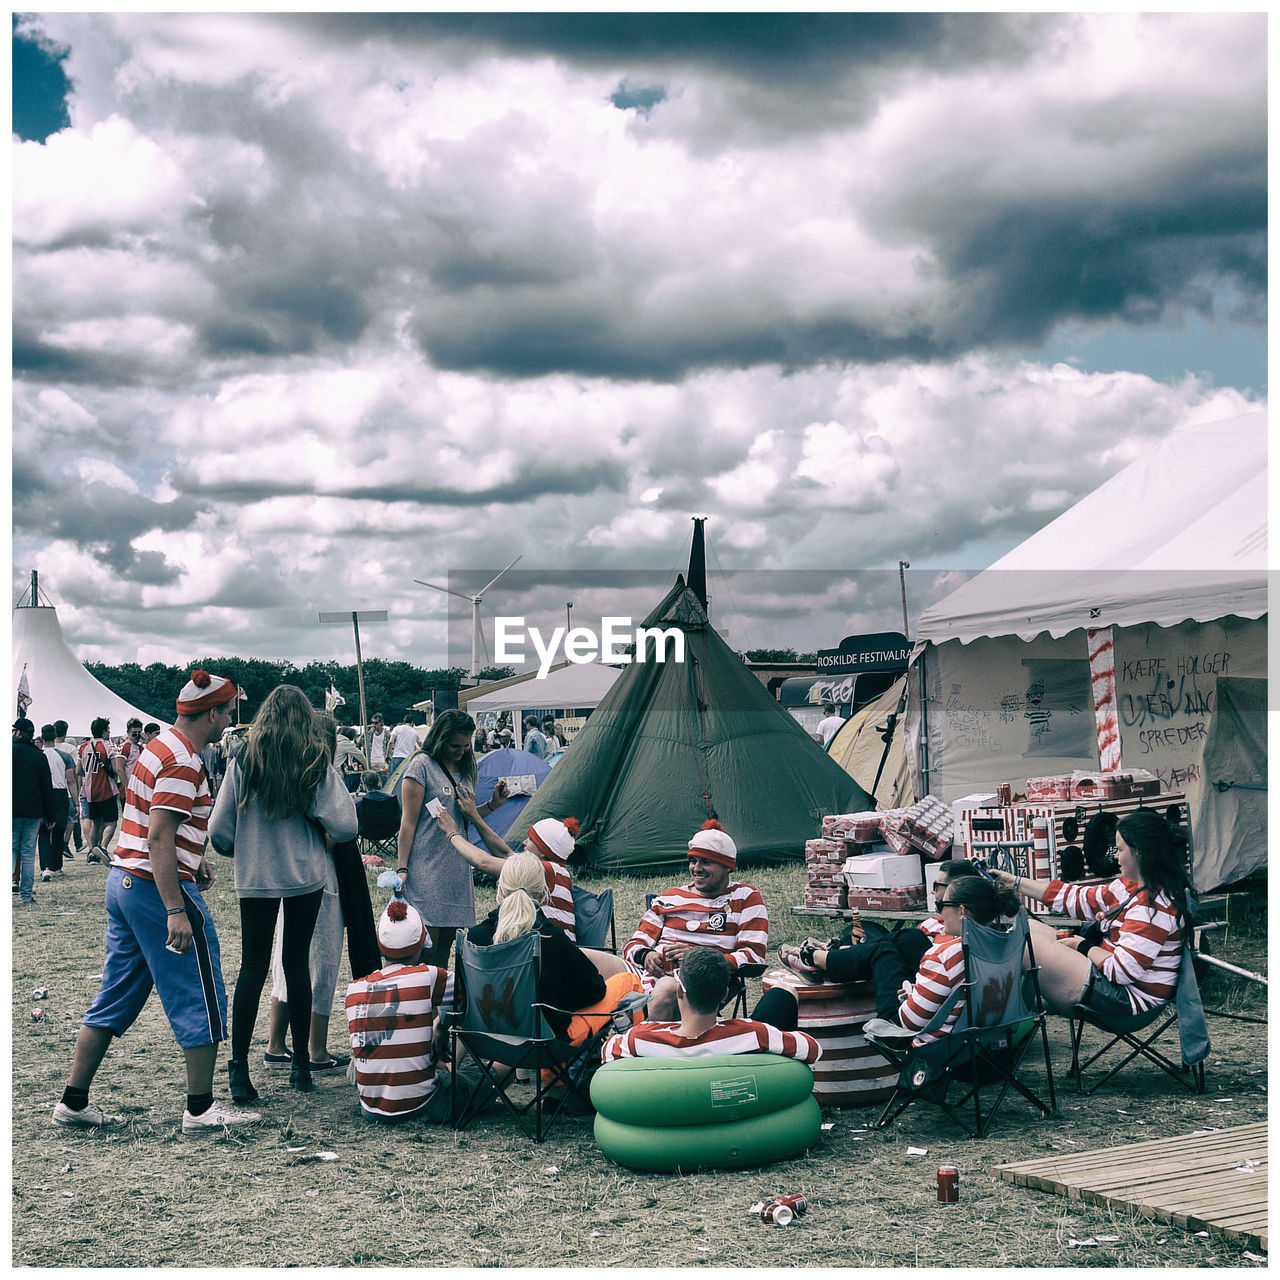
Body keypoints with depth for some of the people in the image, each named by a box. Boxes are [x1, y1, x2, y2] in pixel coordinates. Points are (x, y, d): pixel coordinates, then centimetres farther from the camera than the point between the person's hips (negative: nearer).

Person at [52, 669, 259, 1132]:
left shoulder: (158, 747, 13)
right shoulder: (183, 763, -18)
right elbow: (159, 840, -24)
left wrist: (192, 858, 22)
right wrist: (176, 911, -26)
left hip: (123, 881, 10)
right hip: (160, 886, -10)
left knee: (115, 998, 14)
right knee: (201, 998, 0)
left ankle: (74, 1101, 17)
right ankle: (201, 1107, 6)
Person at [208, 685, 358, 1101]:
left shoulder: (244, 761, -5)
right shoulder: (317, 764, -6)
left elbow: (219, 829, -2)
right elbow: (344, 825, -10)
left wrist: (237, 849, 19)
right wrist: (323, 832, 13)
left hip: (255, 878, 0)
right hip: (305, 877, 0)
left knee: (253, 966, 4)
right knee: (298, 964, 9)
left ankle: (238, 1066, -1)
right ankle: (301, 1064, 14)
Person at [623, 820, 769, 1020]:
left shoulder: (746, 898, 14)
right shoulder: (670, 897, 27)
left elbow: (754, 958, 2)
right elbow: (636, 943, 25)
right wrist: (645, 956, -2)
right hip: (655, 972, 4)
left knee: (666, 989, -41)